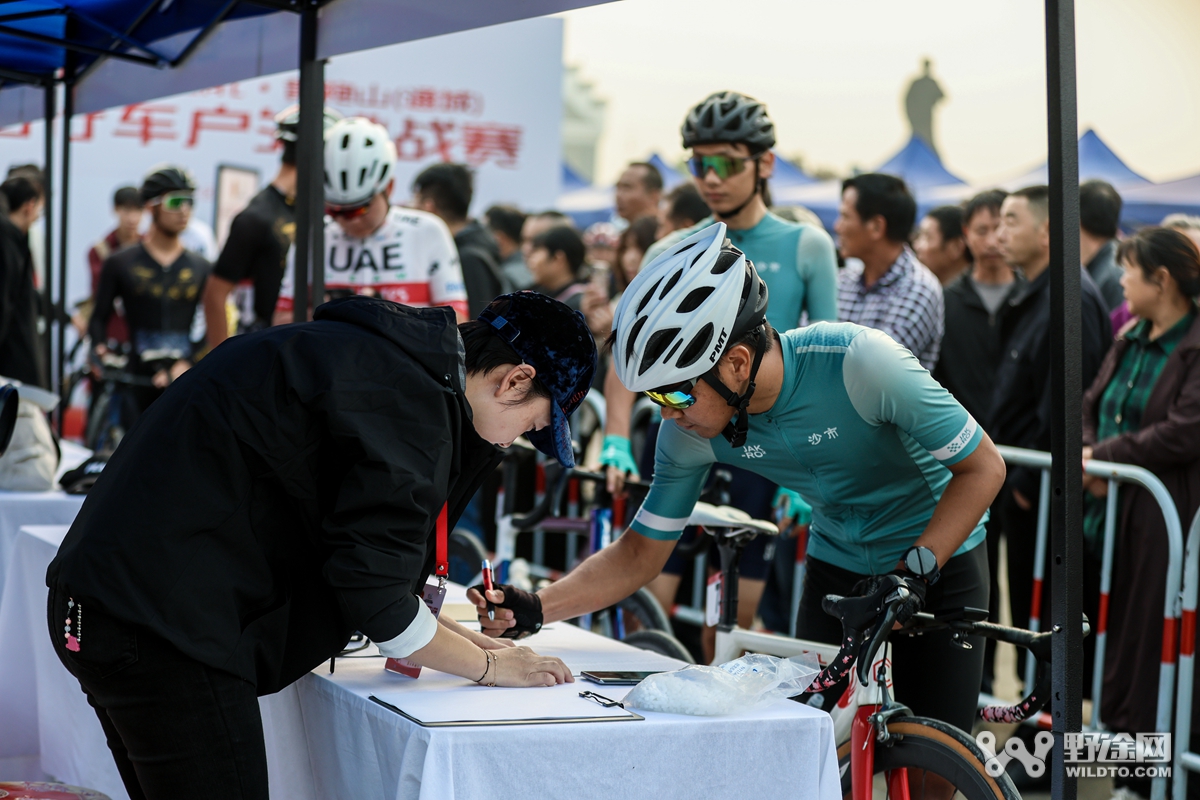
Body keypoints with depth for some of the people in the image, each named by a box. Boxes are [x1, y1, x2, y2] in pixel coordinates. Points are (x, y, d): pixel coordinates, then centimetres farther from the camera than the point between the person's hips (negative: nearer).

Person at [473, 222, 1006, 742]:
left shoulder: (859, 362, -33)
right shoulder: (691, 433, -18)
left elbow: (983, 468, -22)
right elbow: (641, 552, -8)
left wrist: (913, 574, -32)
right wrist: (534, 610, -22)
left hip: (937, 559, -4)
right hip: (837, 564, 4)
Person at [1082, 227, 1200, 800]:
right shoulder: (1129, 341, 15)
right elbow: (1090, 405, 15)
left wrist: (1104, 455, -12)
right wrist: (1089, 456, -6)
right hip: (1109, 511, 7)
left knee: (1150, 650, -1)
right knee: (1115, 640, 9)